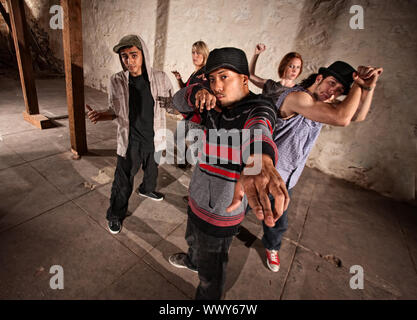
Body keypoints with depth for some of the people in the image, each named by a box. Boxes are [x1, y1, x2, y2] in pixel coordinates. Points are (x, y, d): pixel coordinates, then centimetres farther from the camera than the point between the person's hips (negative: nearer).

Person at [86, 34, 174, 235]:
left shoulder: (160, 79, -10)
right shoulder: (116, 82, -10)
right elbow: (115, 112, 0)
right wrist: (100, 116, -22)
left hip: (154, 139, 3)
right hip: (130, 142, -2)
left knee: (152, 170, 27)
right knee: (123, 182, 7)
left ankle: (146, 189, 60)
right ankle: (115, 215, 33)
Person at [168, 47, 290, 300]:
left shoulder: (259, 109, -21)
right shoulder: (214, 108, -1)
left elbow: (258, 129, -44)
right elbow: (179, 102, -2)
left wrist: (259, 161, -68)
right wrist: (198, 92, -25)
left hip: (220, 214, -7)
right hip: (197, 200, 8)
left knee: (210, 276, 16)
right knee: (194, 240, 38)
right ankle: (193, 261, 70)